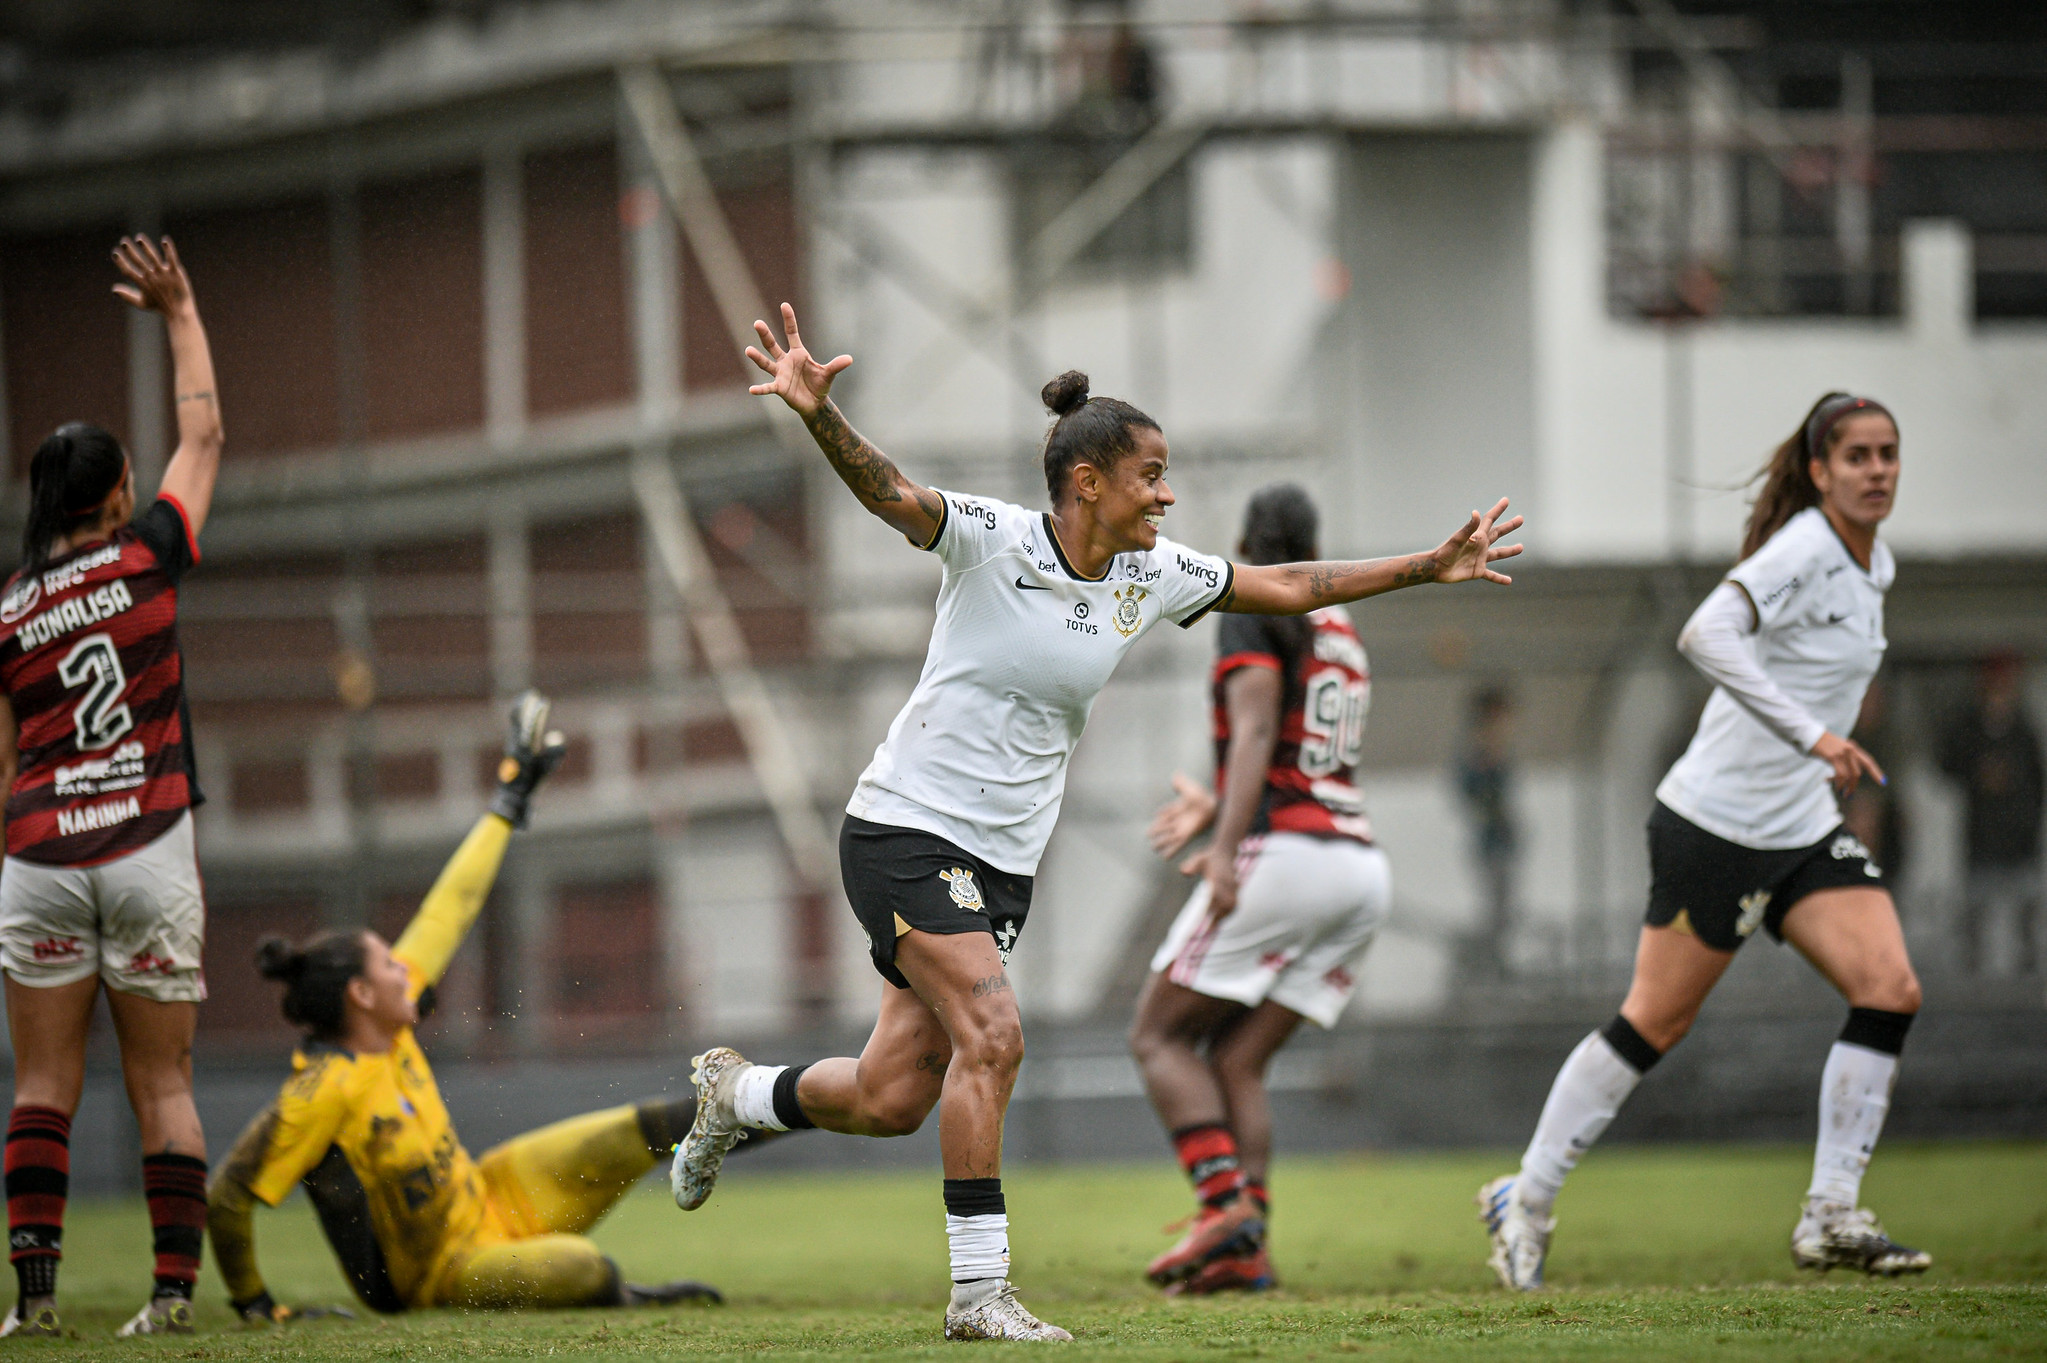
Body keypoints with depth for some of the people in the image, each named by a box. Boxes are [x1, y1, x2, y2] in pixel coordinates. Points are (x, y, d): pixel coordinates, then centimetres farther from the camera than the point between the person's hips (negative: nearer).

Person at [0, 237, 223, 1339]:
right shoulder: (146, 558, 0)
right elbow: (203, 435, 14)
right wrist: (180, 313, 24)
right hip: (149, 848, -1)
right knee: (163, 1085, 2)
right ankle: (174, 1289, -2)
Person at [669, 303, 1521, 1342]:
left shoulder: (1151, 576, 4)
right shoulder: (988, 540, -14)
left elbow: (1287, 587, 15)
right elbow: (888, 492, -30)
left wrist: (1430, 567, 13)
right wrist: (818, 414, -50)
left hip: (1003, 864, 6)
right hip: (906, 828, -6)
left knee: (891, 1099, 3)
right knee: (991, 1035, -22)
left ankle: (733, 1093, 34)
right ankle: (979, 1291, -14)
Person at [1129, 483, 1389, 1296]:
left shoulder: (1253, 617, 0)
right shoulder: (1342, 634, 23)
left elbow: (1256, 732, -15)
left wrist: (1227, 848, -24)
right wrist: (1218, 810, 41)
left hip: (1285, 856, -7)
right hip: (1363, 870, 7)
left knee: (1160, 1036, 2)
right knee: (1236, 1062, 8)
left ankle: (1225, 1203, -17)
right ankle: (1246, 1251, -8)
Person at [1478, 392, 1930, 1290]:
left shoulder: (1871, 564, 10)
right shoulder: (1802, 549, -18)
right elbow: (1706, 634, -35)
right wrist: (1812, 734, -38)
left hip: (1803, 829, 8)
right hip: (1717, 823, -8)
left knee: (1891, 989, -9)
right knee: (1656, 1022, -1)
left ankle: (1830, 1218, -4)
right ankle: (1526, 1200, 15)